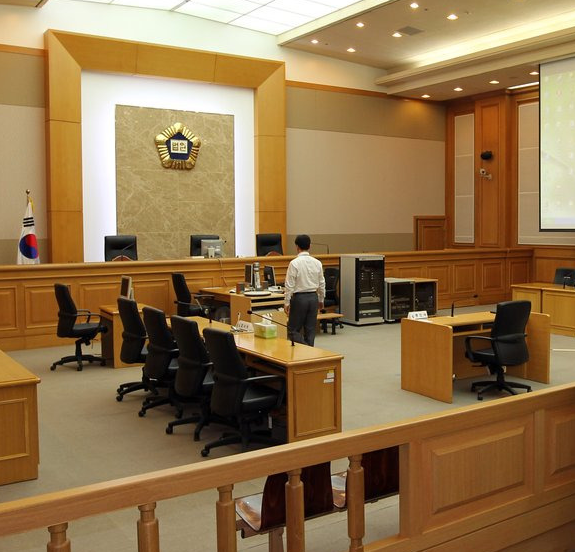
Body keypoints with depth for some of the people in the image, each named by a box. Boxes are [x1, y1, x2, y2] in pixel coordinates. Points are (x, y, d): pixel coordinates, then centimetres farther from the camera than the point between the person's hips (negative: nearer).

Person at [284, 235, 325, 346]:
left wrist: (286, 302, -4)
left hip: (299, 297, -5)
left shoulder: (294, 263, -12)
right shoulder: (317, 263, 2)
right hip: (313, 297, 5)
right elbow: (322, 284, 9)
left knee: (294, 329, 3)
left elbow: (290, 285, -11)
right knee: (310, 329, 12)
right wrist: (321, 299, 21)